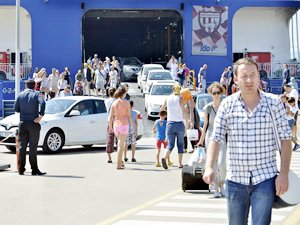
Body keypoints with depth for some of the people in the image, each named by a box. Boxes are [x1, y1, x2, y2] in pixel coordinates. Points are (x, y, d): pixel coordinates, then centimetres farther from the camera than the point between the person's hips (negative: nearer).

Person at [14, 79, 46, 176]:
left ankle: (21, 169, 8)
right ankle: (34, 170, -1)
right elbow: (42, 103, -22)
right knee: (33, 147, -1)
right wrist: (40, 116, -17)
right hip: (33, 123, -3)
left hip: (23, 123, 3)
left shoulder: (21, 95, 7)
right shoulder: (36, 94, -3)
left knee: (22, 146, 8)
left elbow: (16, 109, 8)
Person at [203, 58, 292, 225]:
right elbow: (216, 138, 0)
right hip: (235, 179, 2)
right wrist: (209, 167, -15)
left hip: (265, 179, -2)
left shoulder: (274, 103, -2)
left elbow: (286, 139, 0)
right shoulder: (227, 105, 1)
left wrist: (284, 174, -7)